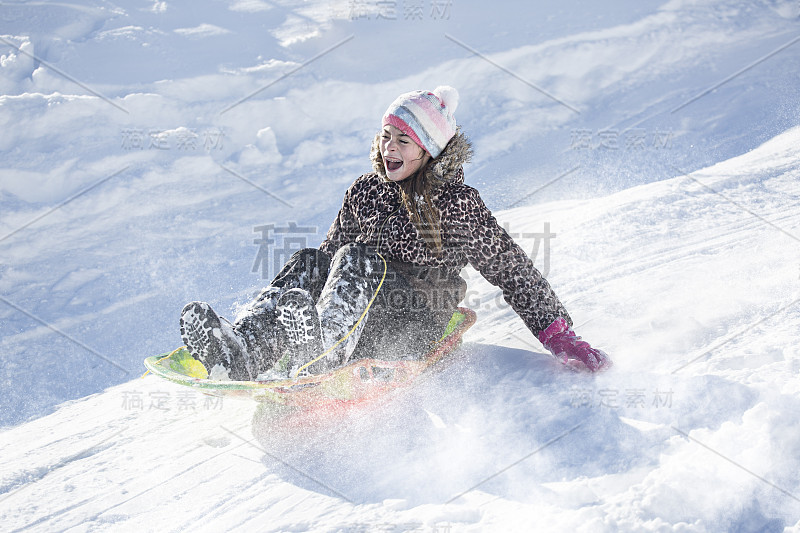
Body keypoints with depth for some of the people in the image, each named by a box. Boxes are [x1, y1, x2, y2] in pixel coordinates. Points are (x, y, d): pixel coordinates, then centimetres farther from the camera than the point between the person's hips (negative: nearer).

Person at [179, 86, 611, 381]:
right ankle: (239, 351, -42)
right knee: (309, 263, -21)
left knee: (359, 260, -30)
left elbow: (511, 270, 1)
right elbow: (331, 255, 21)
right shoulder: (365, 192, 12)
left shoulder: (457, 203, -2)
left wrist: (559, 335, -4)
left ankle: (320, 357, -56)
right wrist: (275, 307, 12)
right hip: (363, 321, 5)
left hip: (418, 329, -5)